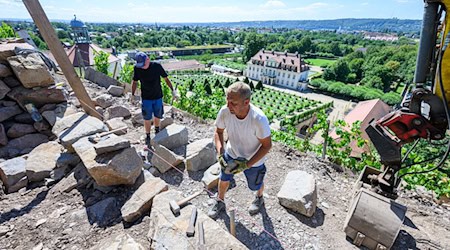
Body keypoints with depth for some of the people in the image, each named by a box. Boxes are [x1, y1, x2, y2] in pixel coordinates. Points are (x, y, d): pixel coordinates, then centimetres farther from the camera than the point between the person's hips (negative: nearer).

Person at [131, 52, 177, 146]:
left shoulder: (157, 66, -13)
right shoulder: (137, 68, -9)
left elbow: (166, 78, -4)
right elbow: (134, 82, 3)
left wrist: (173, 90, -5)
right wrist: (132, 95, 0)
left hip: (158, 97, 0)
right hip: (146, 98, 0)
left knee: (157, 116, 15)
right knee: (147, 119, 5)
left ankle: (157, 130, 42)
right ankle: (148, 136, 23)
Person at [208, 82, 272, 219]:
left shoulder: (259, 119, -38)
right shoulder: (225, 111, -28)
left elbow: (267, 145, -23)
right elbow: (218, 132, -8)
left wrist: (247, 164, -27)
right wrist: (220, 153, -22)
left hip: (253, 159, -2)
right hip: (231, 153, 3)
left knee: (255, 185, 22)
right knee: (224, 179, 20)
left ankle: (259, 198, 60)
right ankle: (220, 202, 53)